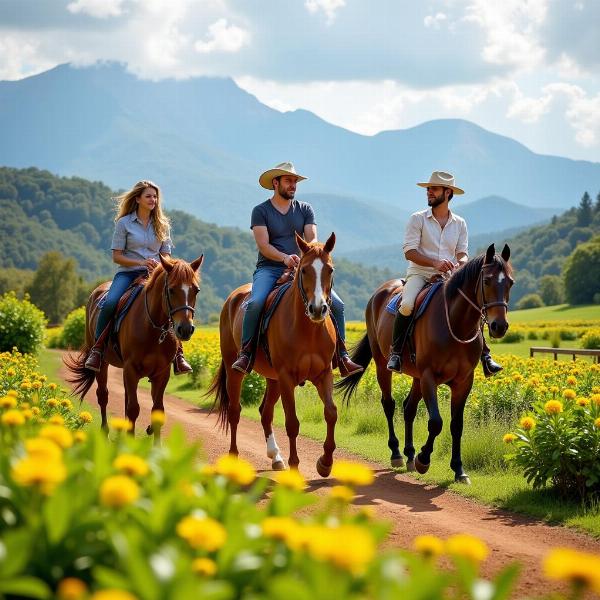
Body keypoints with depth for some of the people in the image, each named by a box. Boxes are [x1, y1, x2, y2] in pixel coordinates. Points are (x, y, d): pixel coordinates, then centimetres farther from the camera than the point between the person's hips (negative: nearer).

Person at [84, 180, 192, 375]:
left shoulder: (162, 225, 13)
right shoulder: (124, 223, 3)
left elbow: (166, 256, 14)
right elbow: (116, 256, -1)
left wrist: (160, 266, -11)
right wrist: (141, 262, -15)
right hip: (128, 273, -2)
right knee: (109, 303, -31)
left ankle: (178, 354, -17)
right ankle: (97, 349, -15)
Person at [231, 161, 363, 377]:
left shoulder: (305, 210, 13)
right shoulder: (260, 211, 4)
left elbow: (312, 239, 1)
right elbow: (263, 245, -8)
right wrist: (285, 257, -26)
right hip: (269, 269, -3)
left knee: (336, 304, -13)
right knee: (256, 302, -34)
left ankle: (341, 356, -3)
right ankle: (245, 353, -21)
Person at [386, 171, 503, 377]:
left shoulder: (460, 224, 11)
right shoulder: (417, 219, 0)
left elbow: (462, 253, 10)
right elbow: (409, 252, -7)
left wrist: (461, 263, -16)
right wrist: (434, 263, -22)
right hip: (419, 274, -3)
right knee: (407, 305, -32)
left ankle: (485, 355, -7)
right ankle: (395, 352, -20)